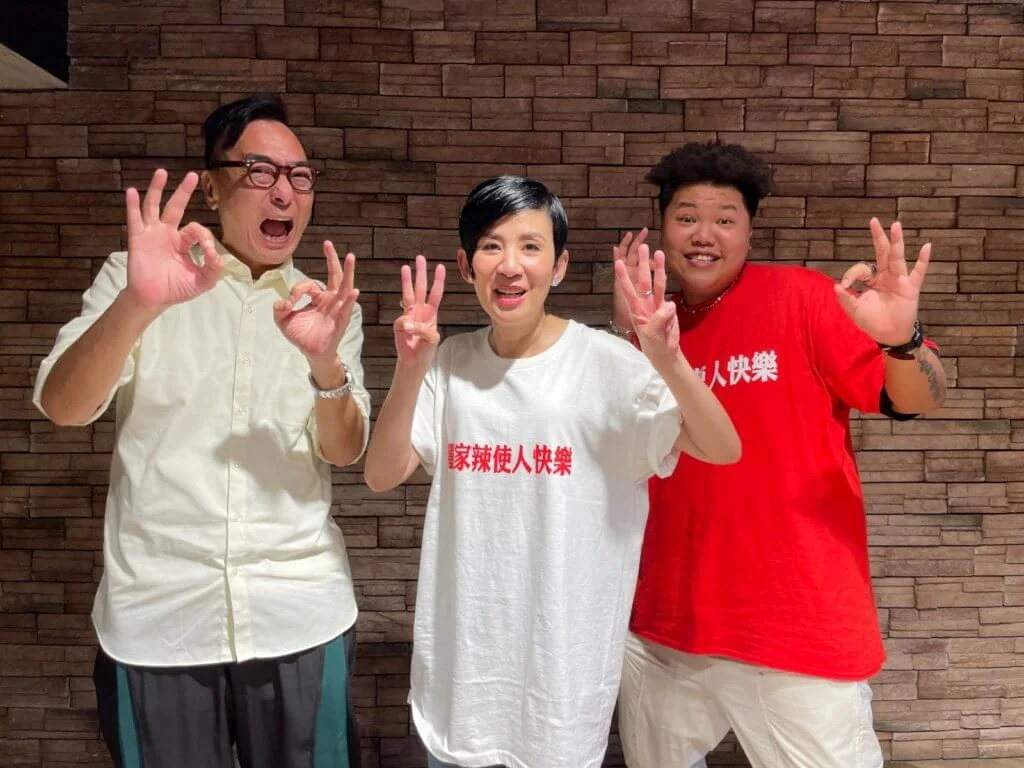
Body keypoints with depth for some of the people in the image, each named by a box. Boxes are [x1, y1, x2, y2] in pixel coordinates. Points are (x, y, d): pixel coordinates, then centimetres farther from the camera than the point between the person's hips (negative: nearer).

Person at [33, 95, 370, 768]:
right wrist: (140, 303, -32)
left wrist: (325, 362, -26)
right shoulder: (132, 283, 1)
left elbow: (344, 450, -5)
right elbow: (64, 406, -13)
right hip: (156, 617, -1)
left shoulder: (328, 306, 5)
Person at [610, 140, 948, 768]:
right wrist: (626, 329, -7)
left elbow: (920, 402, -12)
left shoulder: (800, 297, -10)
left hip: (799, 627, -5)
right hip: (664, 625, 5)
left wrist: (901, 340, -34)